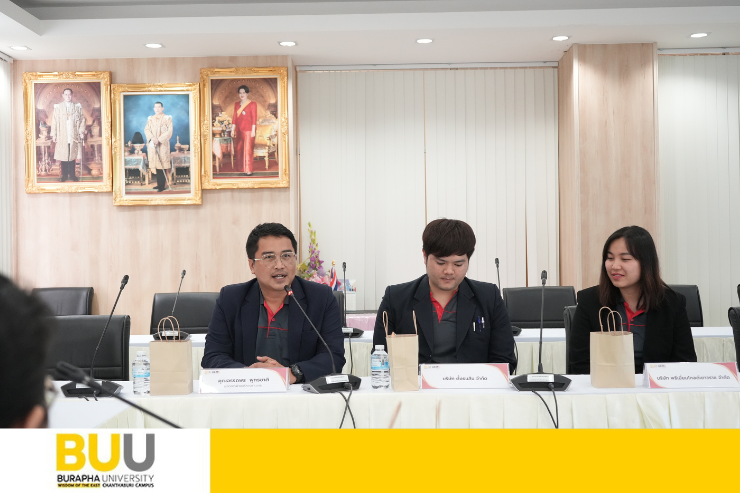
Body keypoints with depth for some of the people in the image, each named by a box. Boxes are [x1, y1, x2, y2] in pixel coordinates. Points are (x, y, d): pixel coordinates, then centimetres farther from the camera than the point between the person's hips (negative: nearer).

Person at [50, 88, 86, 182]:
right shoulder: (58, 107, 4)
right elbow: (54, 121, 3)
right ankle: (64, 175, 8)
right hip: (62, 136, -1)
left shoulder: (77, 107, 7)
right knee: (63, 156, 0)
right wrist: (54, 134, -1)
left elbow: (82, 120, 9)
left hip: (73, 136, 1)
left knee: (72, 156, 3)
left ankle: (72, 174, 13)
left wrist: (81, 131, -1)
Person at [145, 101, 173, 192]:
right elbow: (146, 130, 6)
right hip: (152, 144, 4)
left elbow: (169, 131, -7)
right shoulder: (150, 119, 13)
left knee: (162, 164, -8)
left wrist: (159, 139, -15)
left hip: (163, 144, -4)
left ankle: (163, 185, -7)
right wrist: (152, 138, -13)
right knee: (157, 164, 4)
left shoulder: (167, 118, 0)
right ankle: (159, 184, 10)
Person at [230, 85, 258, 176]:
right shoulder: (236, 104, 12)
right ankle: (243, 167, 22)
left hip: (248, 130, -6)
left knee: (248, 149, -4)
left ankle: (249, 170, 3)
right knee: (238, 148, 8)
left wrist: (253, 130, -12)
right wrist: (233, 129, 9)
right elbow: (235, 118, 13)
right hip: (239, 130, 6)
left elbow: (254, 118, -6)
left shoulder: (252, 104, -3)